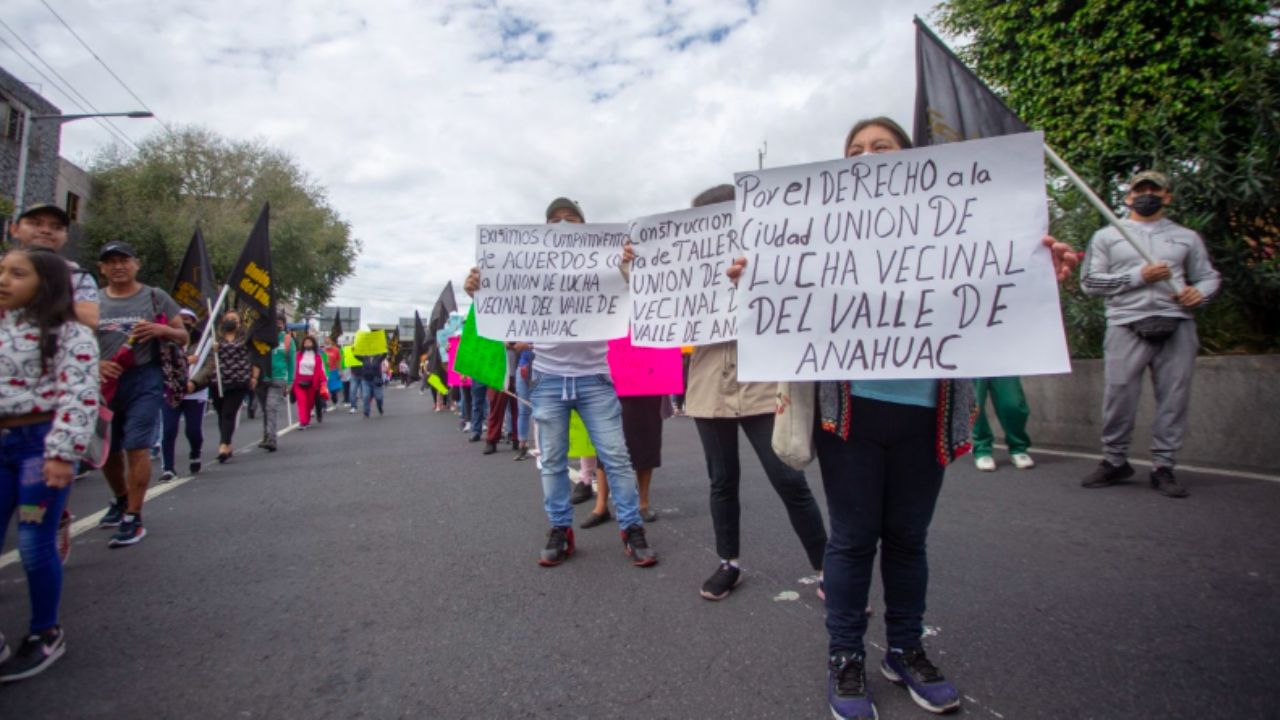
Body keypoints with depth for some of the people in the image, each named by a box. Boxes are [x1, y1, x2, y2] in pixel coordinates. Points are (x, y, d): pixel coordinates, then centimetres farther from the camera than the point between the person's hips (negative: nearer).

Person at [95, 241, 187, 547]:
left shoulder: (155, 297, 5)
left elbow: (183, 337, 6)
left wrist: (161, 330, -15)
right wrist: (94, 363, -9)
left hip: (144, 380, -4)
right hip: (105, 383, 4)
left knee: (136, 447, -9)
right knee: (106, 450, 14)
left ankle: (133, 519, -3)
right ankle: (121, 501, 39)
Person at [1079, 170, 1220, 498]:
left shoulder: (1187, 237, 20)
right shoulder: (1106, 236, 13)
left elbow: (1209, 275, 18)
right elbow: (1090, 281, 2)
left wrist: (1200, 292, -5)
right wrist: (1139, 277, -7)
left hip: (1177, 326, 2)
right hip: (1127, 326, -2)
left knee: (1174, 397, 0)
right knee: (1118, 395, -5)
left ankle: (1163, 467, 8)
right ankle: (1114, 461, 9)